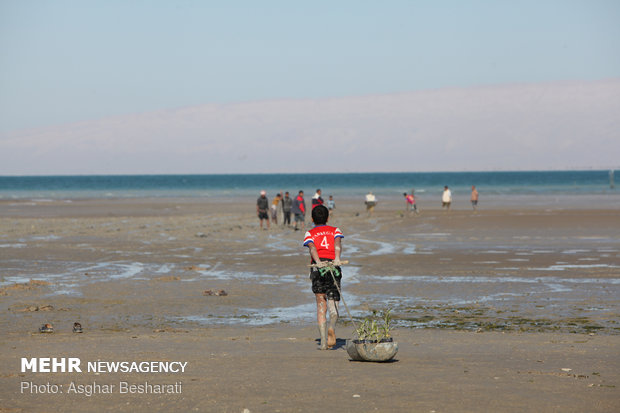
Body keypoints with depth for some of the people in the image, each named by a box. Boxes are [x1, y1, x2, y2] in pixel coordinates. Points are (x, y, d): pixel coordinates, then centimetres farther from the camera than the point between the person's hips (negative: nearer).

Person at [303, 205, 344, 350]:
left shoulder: (310, 233, 16)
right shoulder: (335, 230, 18)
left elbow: (312, 247, -5)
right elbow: (338, 243, -4)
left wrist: (318, 261, -21)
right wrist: (337, 258, -21)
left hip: (317, 267, 0)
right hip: (334, 268, 0)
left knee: (321, 306, 6)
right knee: (333, 305, 3)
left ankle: (323, 341, -4)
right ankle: (331, 327, -30)